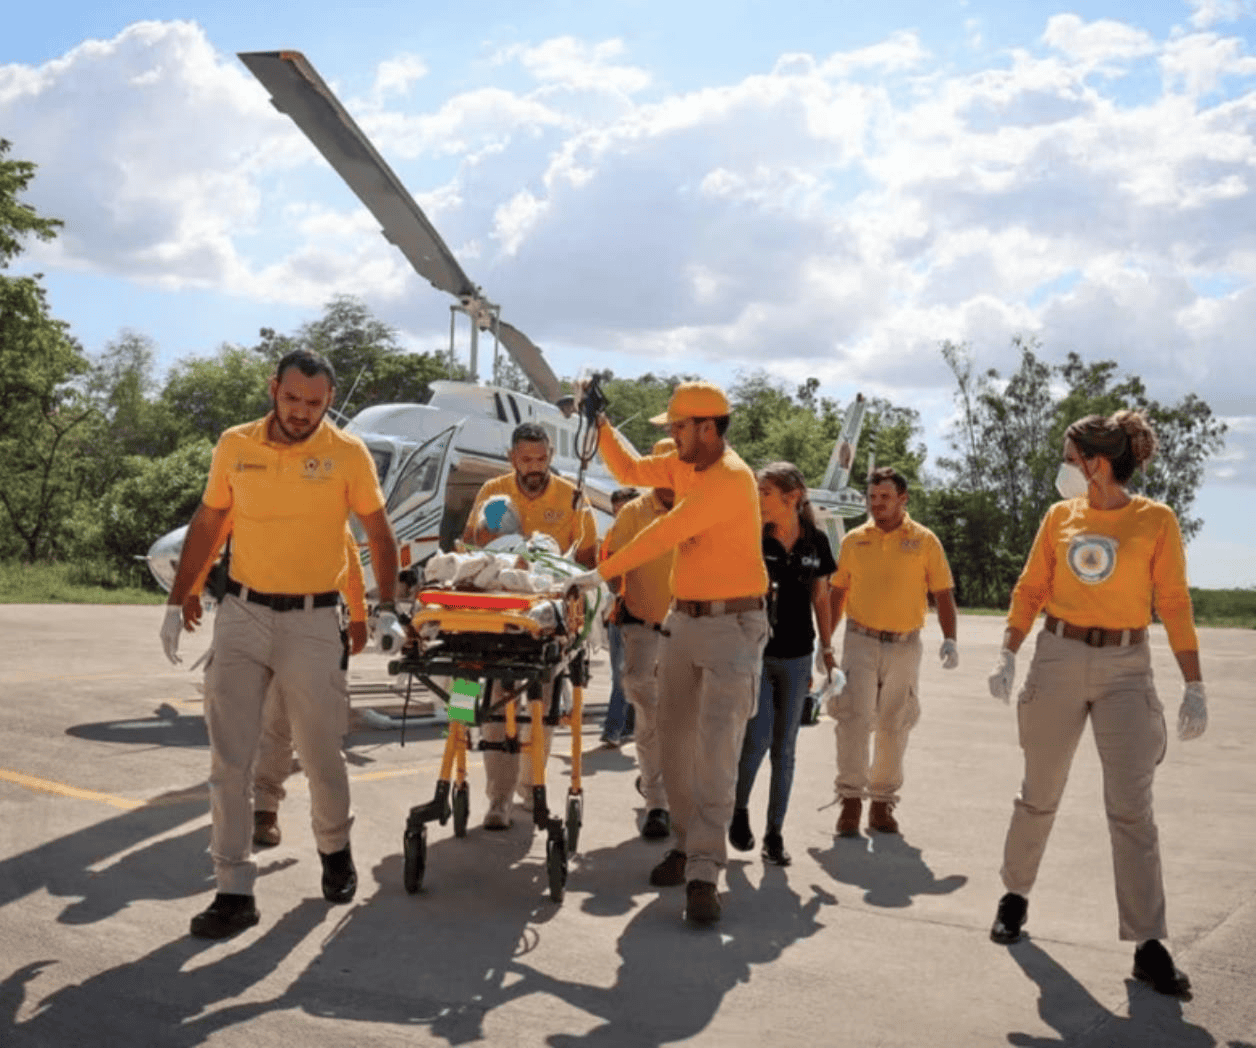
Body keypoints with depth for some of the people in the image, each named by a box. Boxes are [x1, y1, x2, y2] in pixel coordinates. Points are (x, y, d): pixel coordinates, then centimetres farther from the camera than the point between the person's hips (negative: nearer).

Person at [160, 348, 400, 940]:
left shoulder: (348, 454, -5)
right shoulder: (234, 446, 1)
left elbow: (379, 535, 4)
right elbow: (206, 525, 10)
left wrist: (387, 610, -1)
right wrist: (177, 604, 8)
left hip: (311, 621, -2)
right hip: (242, 614, 2)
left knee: (321, 753, 9)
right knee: (229, 758, -1)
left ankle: (335, 850, 36)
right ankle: (234, 891, 6)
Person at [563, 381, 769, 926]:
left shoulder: (730, 478, -19)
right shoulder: (685, 464, 8)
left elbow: (663, 534, -19)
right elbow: (631, 471, 20)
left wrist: (602, 573, -14)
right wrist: (600, 426, 8)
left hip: (731, 624, -8)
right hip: (683, 618, 8)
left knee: (716, 747, -12)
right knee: (674, 739, 9)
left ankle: (703, 873, -12)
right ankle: (687, 843, 22)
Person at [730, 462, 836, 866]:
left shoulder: (815, 541, 2)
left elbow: (820, 597, 12)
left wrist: (826, 647, 10)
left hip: (796, 657, 3)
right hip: (754, 653, -3)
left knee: (785, 747, 8)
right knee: (758, 737, -11)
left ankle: (774, 833, 17)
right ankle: (739, 809, 15)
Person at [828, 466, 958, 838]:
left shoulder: (924, 541, 2)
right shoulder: (854, 540, 6)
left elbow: (943, 593, 4)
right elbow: (837, 593, 13)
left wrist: (950, 639, -8)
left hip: (905, 645, 0)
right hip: (861, 641, 0)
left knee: (894, 726, 8)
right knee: (854, 718, -12)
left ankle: (882, 803, 19)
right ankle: (850, 799, -7)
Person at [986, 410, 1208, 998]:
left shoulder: (1156, 521, -4)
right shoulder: (1060, 516, 4)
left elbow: (1175, 606, -4)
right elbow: (1030, 590, 7)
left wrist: (1194, 688, -6)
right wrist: (1008, 656, -3)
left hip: (1125, 668, -2)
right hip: (1058, 660, 2)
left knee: (1131, 807, -5)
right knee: (1040, 794, 12)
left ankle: (1148, 944, 0)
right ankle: (1015, 895, 32)